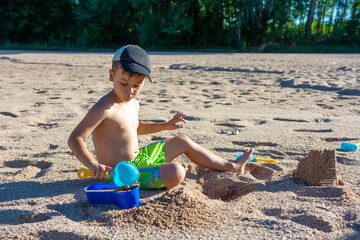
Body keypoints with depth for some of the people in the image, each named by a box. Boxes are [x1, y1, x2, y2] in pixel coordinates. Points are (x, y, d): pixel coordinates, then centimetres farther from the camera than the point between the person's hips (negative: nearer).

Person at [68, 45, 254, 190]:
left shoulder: (133, 104, 6)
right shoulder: (104, 108, -23)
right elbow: (75, 139, -25)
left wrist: (166, 125, 21)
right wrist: (93, 165, -41)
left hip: (138, 158, 9)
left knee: (183, 142, 17)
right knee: (176, 173, -28)